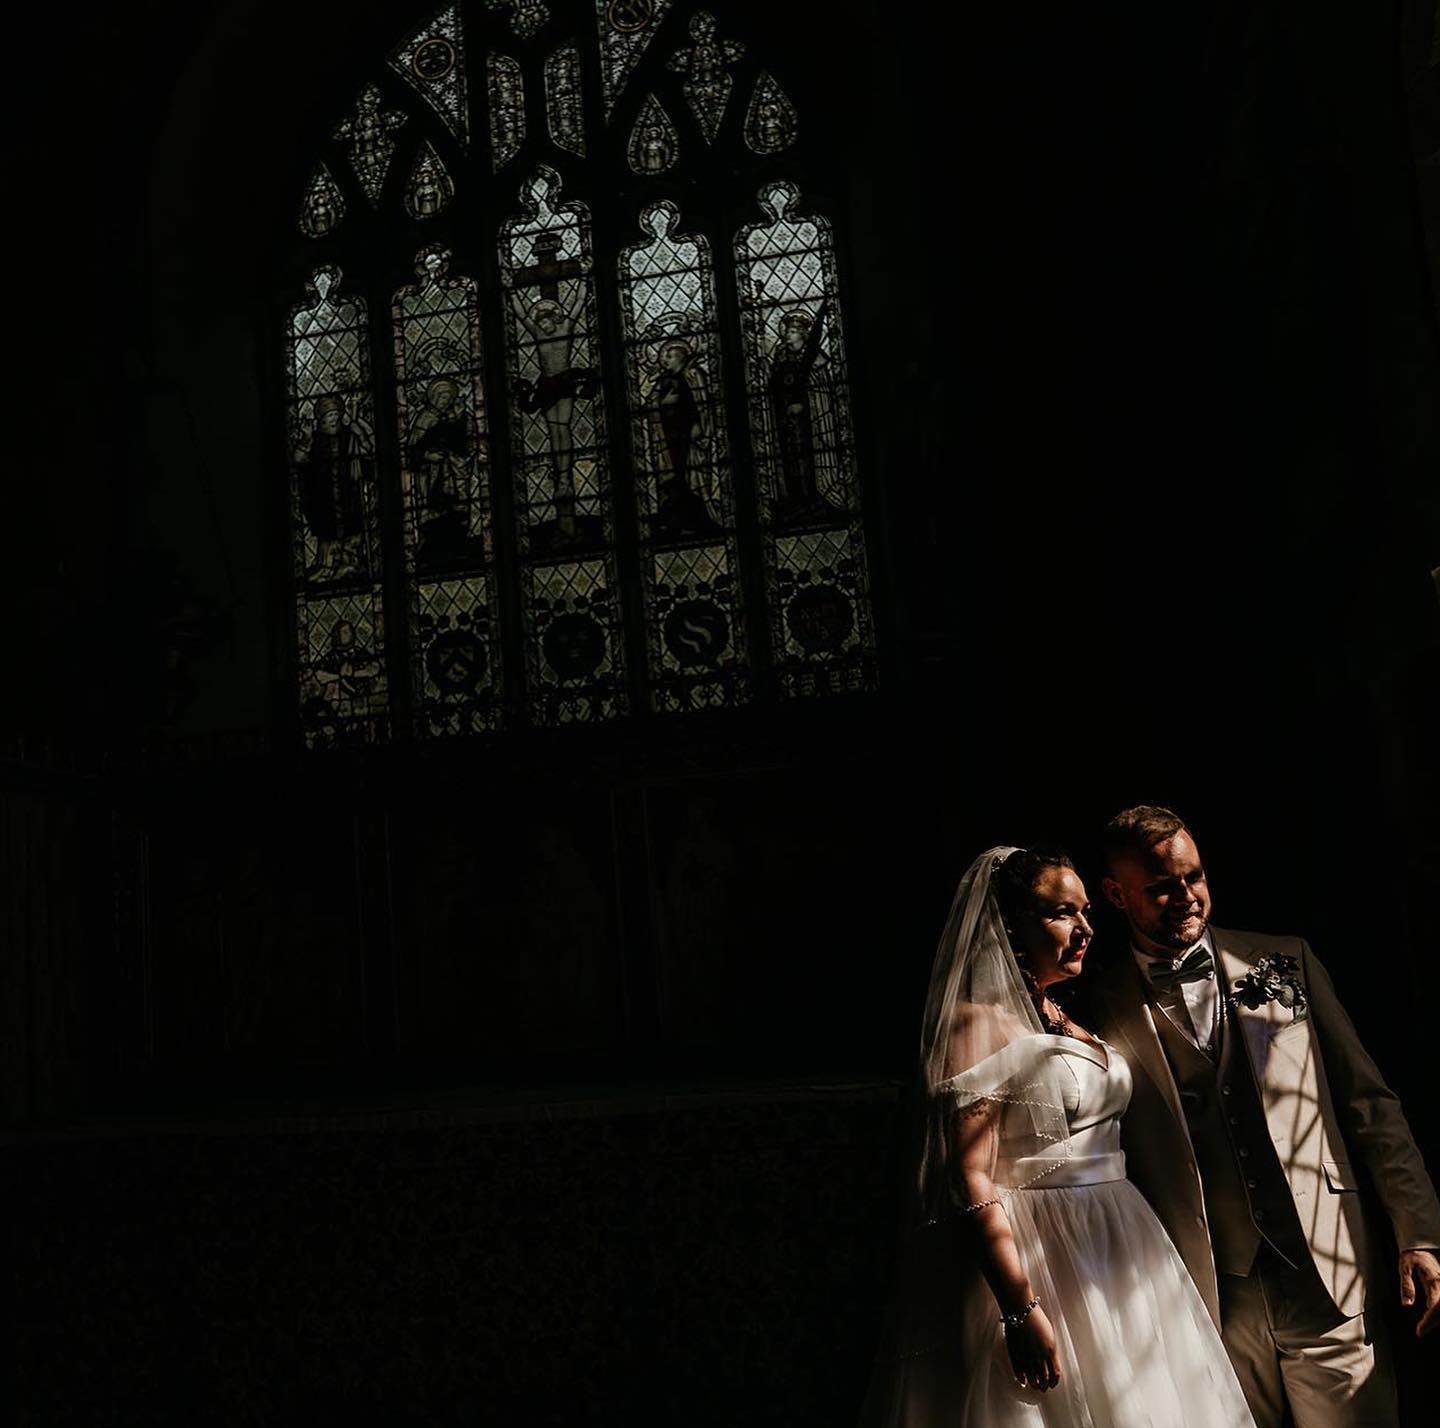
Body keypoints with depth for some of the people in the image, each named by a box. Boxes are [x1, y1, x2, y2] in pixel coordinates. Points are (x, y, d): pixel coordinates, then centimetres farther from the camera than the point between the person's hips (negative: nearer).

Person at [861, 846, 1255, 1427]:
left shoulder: (1076, 1023, 13)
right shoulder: (978, 1021, -12)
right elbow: (972, 1177, -18)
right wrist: (1021, 1310, -24)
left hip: (1117, 1255, 8)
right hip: (1034, 1259, -8)